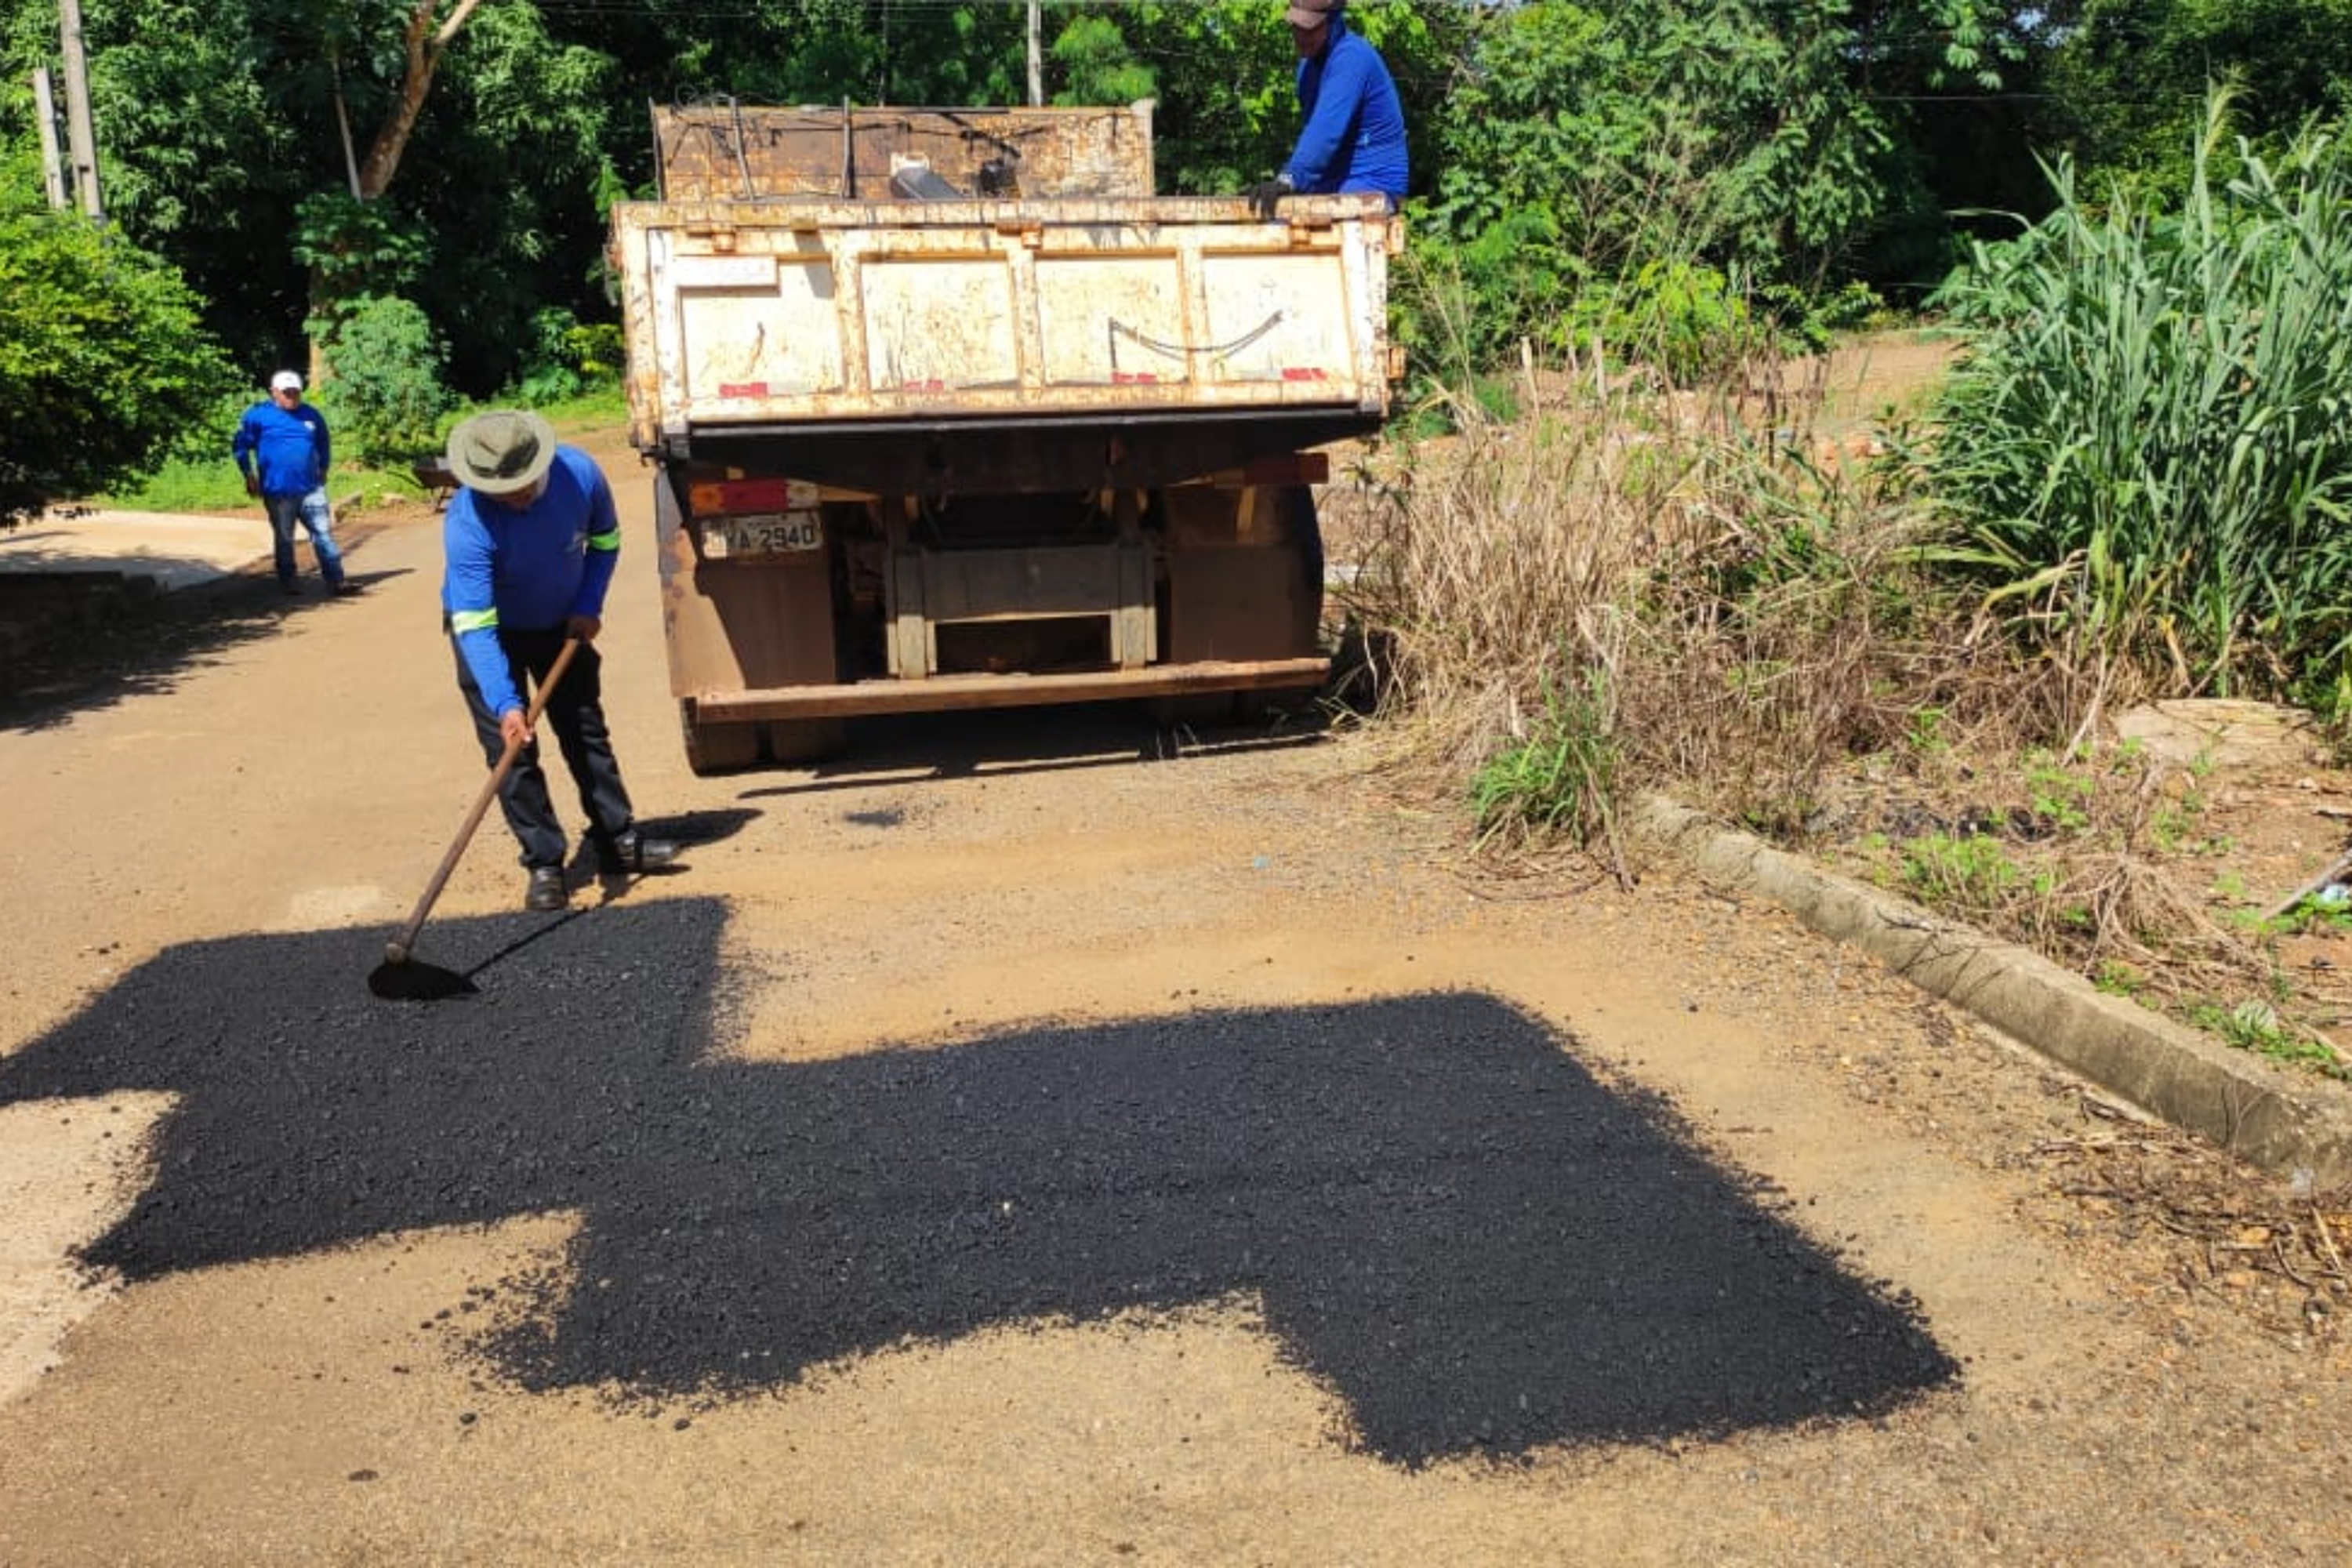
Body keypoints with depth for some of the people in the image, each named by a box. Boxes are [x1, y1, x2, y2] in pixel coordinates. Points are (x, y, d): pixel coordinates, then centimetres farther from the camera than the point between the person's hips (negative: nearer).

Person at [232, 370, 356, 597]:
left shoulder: (311, 415, 9)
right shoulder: (259, 415, -3)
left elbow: (324, 444, 25)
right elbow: (240, 446, 3)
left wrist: (323, 471, 21)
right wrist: (249, 476, 2)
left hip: (311, 489, 3)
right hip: (278, 491, -3)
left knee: (323, 533, -2)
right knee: (284, 538, 8)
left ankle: (336, 580, -3)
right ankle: (288, 582, 19)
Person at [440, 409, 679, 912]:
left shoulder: (581, 473, -25)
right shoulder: (466, 522, -36)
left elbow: (605, 539, -2)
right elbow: (476, 626, -37)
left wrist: (589, 606, -12)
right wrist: (504, 704, -46)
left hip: (562, 624, 4)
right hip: (490, 631, -4)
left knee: (587, 732, 10)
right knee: (511, 751, -7)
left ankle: (618, 839, 20)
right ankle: (544, 864, 1)